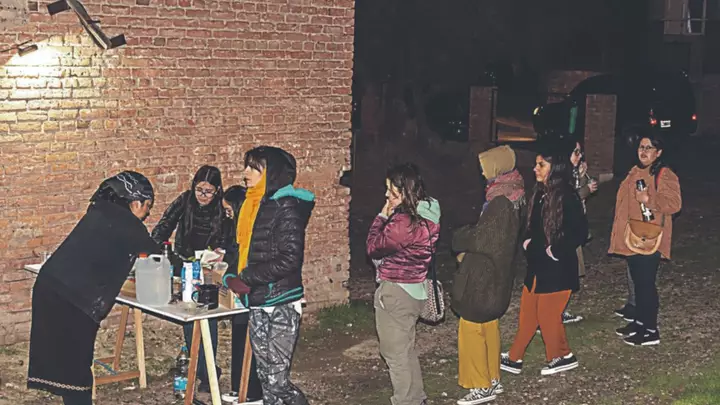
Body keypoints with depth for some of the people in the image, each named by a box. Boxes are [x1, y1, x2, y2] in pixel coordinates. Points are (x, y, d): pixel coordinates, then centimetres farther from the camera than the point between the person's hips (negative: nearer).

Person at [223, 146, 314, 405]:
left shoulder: (286, 207, -14)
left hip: (280, 305, -8)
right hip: (257, 305, 8)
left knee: (277, 380, -6)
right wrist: (230, 276, 4)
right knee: (265, 377, 13)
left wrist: (246, 278, -18)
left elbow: (290, 259, -21)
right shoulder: (246, 203, 10)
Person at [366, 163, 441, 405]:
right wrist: (389, 217, 3)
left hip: (396, 291, -10)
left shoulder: (403, 221, -26)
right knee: (405, 348, 24)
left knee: (395, 352, 6)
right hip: (415, 289, 10)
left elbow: (374, 247, -14)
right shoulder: (429, 215, 2)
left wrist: (382, 216, -7)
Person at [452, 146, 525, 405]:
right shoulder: (513, 194, 7)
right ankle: (492, 379, 28)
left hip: (485, 274, -10)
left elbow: (482, 238, -21)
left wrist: (458, 239, -3)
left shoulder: (501, 200, -23)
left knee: (471, 327, -1)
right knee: (489, 325, 18)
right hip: (496, 270, 10)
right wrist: (469, 246, 4)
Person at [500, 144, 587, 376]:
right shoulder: (540, 193, 6)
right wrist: (528, 242, 2)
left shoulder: (567, 197, -18)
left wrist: (556, 250, -18)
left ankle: (563, 357, 22)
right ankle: (514, 359, 23)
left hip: (557, 268, -8)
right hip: (537, 265, 8)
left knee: (548, 315, 2)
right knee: (527, 314, 13)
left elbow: (580, 232, -20)